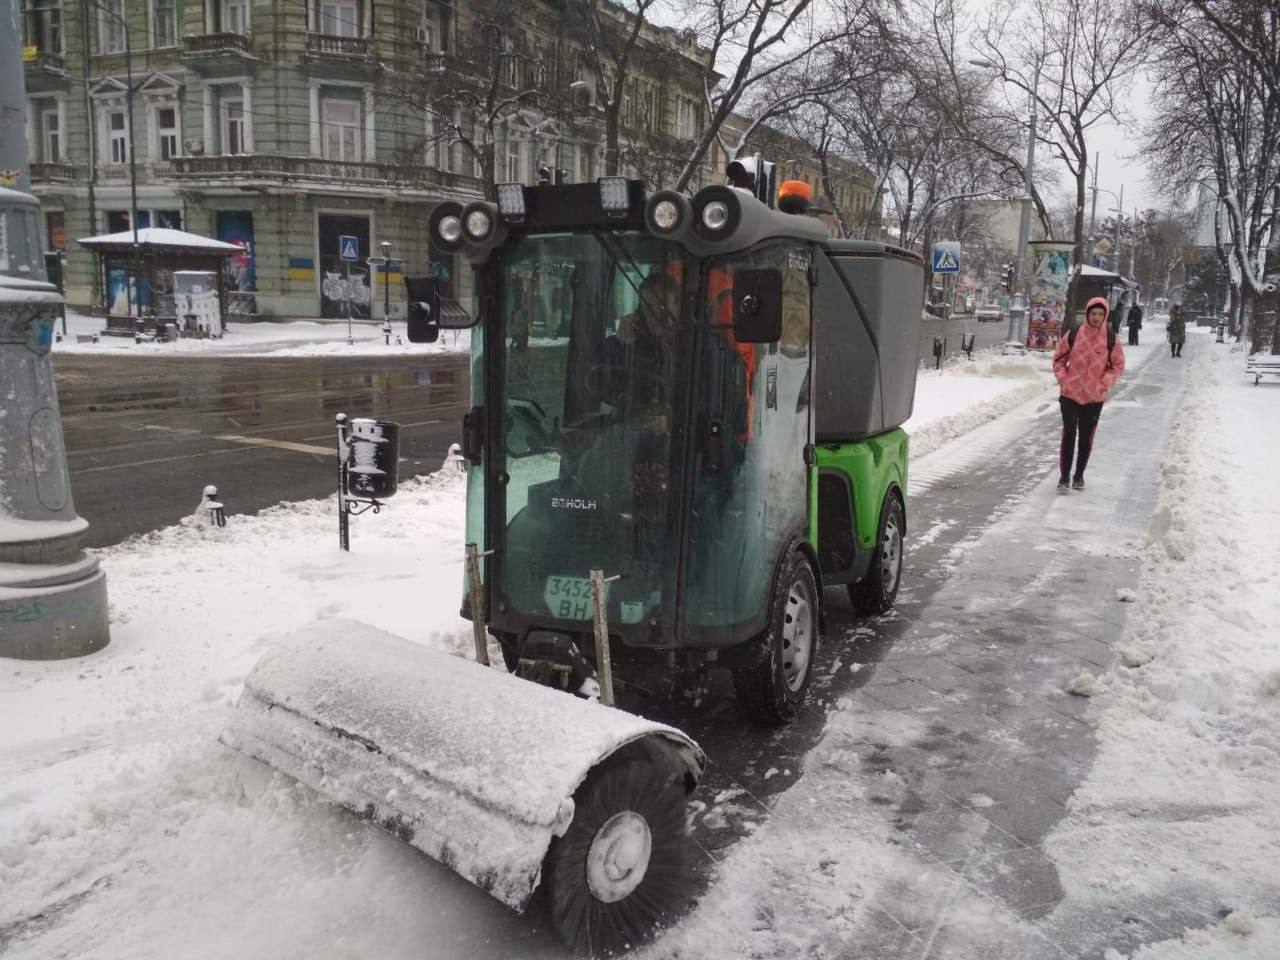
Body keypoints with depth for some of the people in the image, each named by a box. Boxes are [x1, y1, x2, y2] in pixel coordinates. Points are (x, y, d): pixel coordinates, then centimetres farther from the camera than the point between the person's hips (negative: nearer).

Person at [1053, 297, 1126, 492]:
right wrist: (1063, 380, -6)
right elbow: (1059, 359, 5)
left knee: (1086, 438, 9)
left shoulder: (1111, 339, -4)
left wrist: (1104, 384, -8)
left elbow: (1118, 365, 5)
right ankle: (1064, 476, 6)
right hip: (1070, 394, -1)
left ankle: (1079, 475, 22)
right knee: (1068, 435, -1)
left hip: (1095, 397, 1)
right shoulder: (1074, 335, -5)